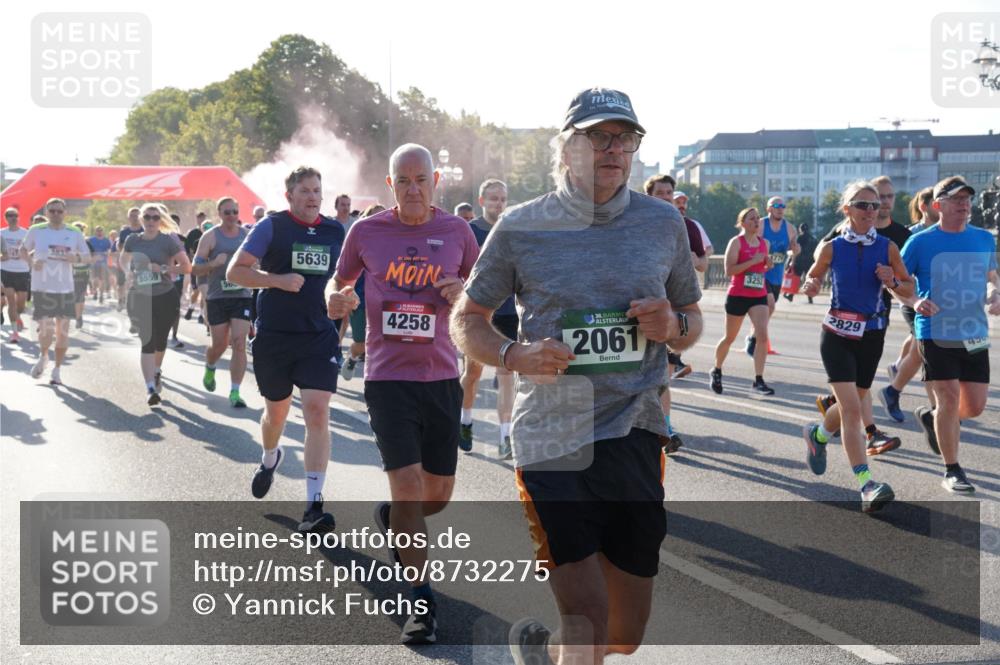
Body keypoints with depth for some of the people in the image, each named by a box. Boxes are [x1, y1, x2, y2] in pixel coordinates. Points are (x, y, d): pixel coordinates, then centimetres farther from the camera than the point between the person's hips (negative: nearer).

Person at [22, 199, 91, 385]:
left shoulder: (74, 233, 3)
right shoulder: (36, 231, 1)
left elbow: (87, 255, 11)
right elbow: (23, 250, 12)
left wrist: (76, 258, -11)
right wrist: (32, 261, -9)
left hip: (65, 288, 2)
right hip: (41, 288, -2)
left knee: (63, 331, 3)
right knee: (46, 329, -10)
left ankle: (57, 370, 18)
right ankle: (43, 357, 22)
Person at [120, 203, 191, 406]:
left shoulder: (169, 240, -8)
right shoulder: (133, 240, 2)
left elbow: (186, 267, -11)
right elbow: (123, 260, 22)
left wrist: (163, 269, -20)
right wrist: (128, 272, 2)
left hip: (166, 297, -1)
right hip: (142, 297, 1)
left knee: (160, 340, 14)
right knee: (147, 341, -10)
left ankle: (156, 370, 45)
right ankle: (151, 389, -16)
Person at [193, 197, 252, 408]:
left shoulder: (247, 235, 7)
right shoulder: (210, 236, -2)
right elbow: (196, 268, -5)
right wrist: (213, 263, -22)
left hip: (243, 296, 2)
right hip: (217, 297, -1)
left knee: (239, 343, -10)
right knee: (219, 344, 6)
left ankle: (235, 392, -5)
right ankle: (209, 368, 42)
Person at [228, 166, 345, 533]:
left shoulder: (336, 230, 6)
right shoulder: (272, 226, -5)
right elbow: (234, 271, -9)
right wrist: (278, 280, -19)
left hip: (320, 338, 1)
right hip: (274, 337, -1)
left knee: (318, 412, -13)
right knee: (277, 410, 15)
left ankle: (314, 505, -12)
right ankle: (269, 459, 51)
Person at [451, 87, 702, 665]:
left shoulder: (664, 222, 7)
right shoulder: (522, 226, 0)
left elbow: (692, 319, 18)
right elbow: (467, 320, 8)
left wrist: (673, 326, -6)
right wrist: (515, 355, -12)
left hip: (635, 437, 3)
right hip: (549, 438, -3)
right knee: (588, 618, -9)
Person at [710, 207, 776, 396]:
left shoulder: (765, 243, 9)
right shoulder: (736, 242, -7)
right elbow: (729, 270, -17)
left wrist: (769, 264, 1)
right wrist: (753, 261, -22)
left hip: (759, 296, 4)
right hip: (737, 296, -4)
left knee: (762, 334, -14)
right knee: (730, 337, 10)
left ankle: (758, 381, -13)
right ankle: (716, 372, 34)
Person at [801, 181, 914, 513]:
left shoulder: (887, 247, 0)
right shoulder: (831, 248, -3)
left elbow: (909, 289, 7)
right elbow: (813, 276, 13)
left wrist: (892, 282, -14)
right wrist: (810, 285, -10)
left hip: (871, 336, 3)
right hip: (837, 334, -3)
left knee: (851, 405, 17)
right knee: (851, 409, -16)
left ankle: (818, 435, 49)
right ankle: (866, 485, -20)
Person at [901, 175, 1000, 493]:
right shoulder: (921, 242, -5)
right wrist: (915, 301, -18)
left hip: (974, 335, 4)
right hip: (935, 333, -4)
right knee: (950, 398, -7)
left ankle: (930, 417, 37)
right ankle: (952, 471, 8)